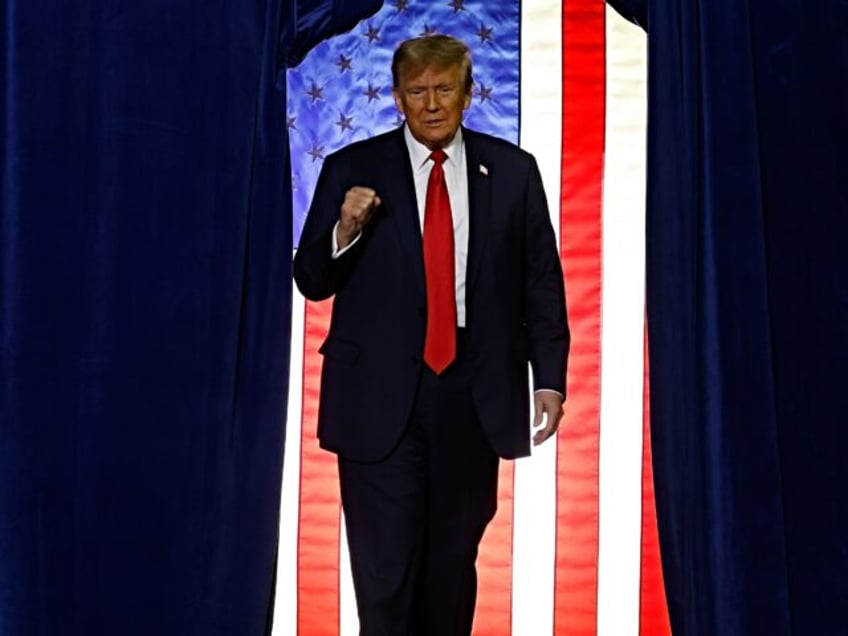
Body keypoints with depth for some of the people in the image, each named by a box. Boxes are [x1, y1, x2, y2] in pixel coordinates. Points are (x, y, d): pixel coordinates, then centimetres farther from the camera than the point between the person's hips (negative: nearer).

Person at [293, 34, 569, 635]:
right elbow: (311, 281, 3)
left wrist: (549, 378, 0)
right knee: (384, 566, 1)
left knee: (453, 560, 15)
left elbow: (543, 282, 6)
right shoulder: (353, 170, 1)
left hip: (476, 393, 2)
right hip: (379, 394, -1)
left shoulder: (513, 170, 5)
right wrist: (345, 231, -17)